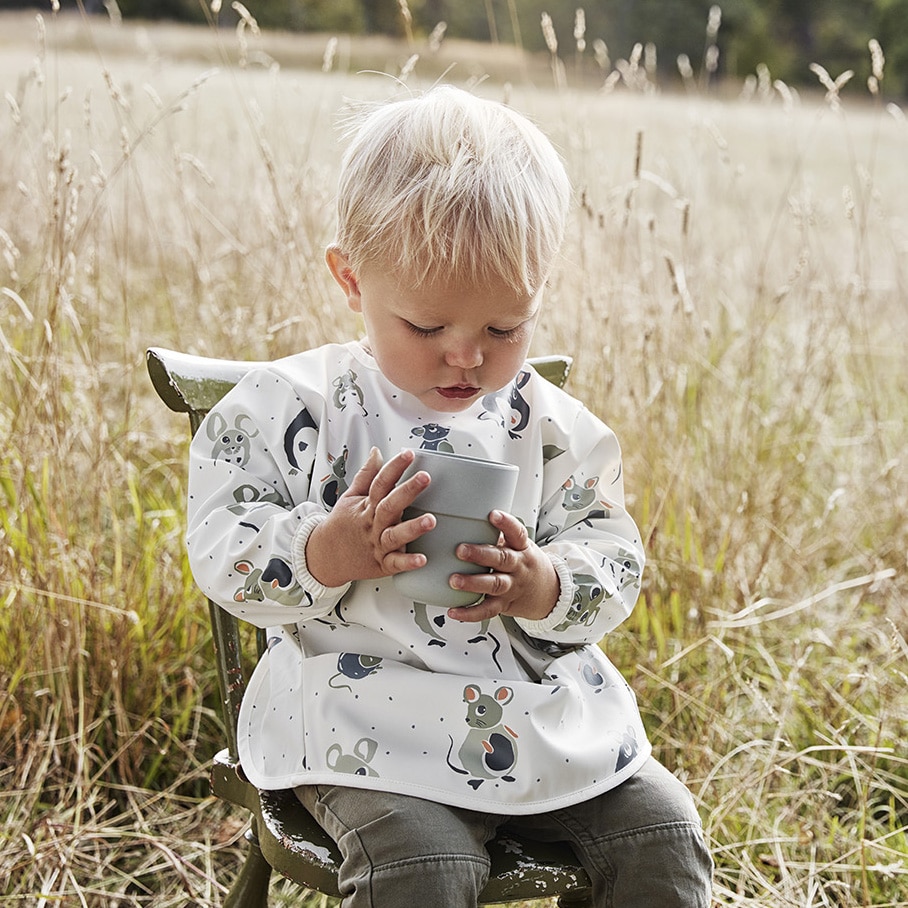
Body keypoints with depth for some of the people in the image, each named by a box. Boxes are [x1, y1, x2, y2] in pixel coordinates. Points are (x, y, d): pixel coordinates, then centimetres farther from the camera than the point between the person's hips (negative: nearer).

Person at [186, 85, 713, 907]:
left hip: (543, 708, 4)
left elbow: (613, 560, 6)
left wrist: (545, 587, -18)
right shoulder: (293, 409, -4)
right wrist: (327, 554, -26)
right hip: (371, 727, -4)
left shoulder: (550, 428, 4)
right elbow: (223, 548, -6)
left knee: (662, 835, -3)